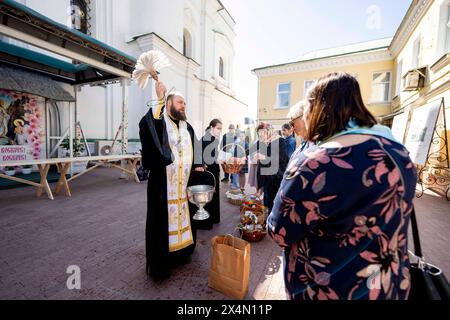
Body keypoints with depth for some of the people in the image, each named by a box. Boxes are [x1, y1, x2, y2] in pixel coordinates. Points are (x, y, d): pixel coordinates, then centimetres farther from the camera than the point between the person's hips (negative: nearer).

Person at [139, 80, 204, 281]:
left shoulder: (188, 127, 12)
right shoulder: (159, 122, -5)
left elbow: (194, 154, 17)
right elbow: (145, 126, -28)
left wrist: (198, 169, 9)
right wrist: (159, 100, -30)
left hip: (184, 186, 6)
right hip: (163, 185, -5)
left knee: (183, 218, 16)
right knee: (162, 221, 5)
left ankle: (181, 254, 37)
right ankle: (159, 264, 24)